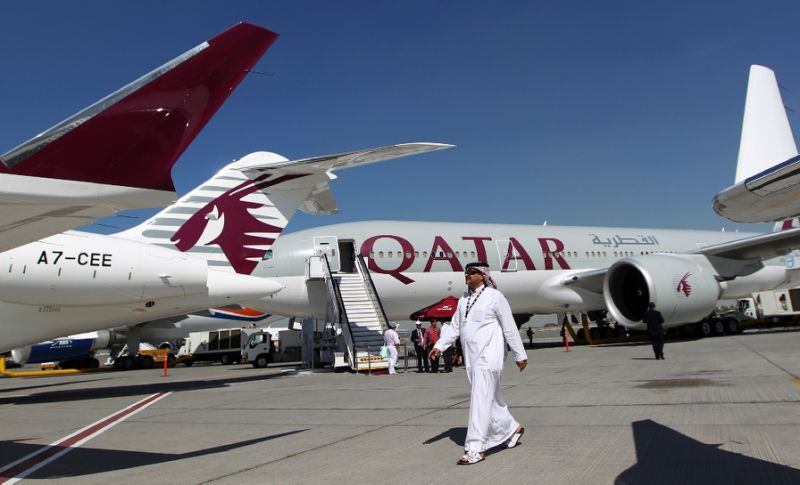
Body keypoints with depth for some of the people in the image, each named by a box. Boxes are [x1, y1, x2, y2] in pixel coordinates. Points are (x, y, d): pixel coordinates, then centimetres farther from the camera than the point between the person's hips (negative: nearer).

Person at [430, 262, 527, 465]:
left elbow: (510, 328, -5)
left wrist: (520, 355, -2)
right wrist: (439, 346, -2)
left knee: (480, 401, -10)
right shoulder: (464, 299, 12)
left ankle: (476, 448, -6)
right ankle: (512, 428, 37)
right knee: (491, 398, 17)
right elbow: (454, 326, 11)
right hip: (471, 358, 7)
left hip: (488, 356, -7)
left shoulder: (495, 297, -8)